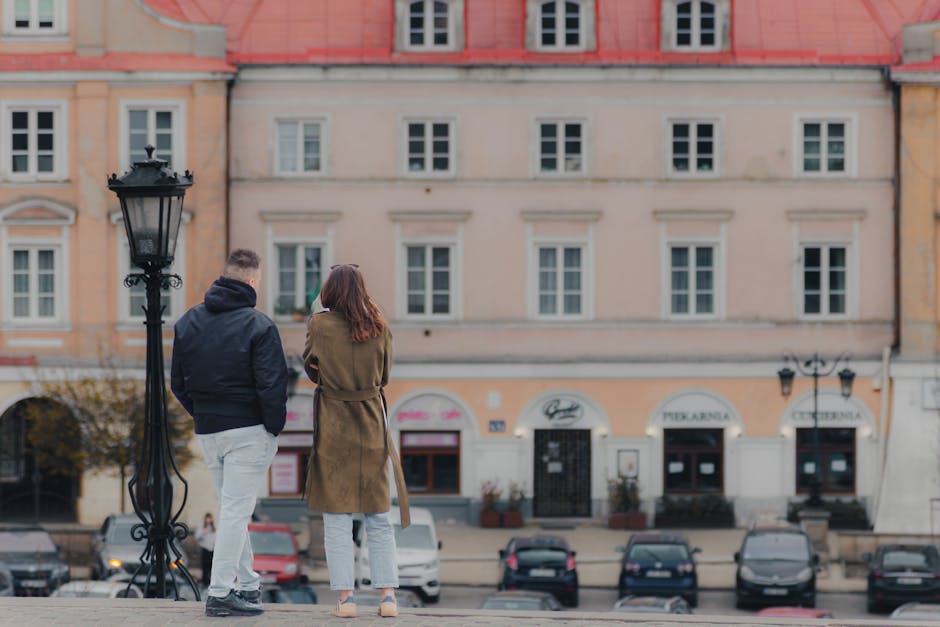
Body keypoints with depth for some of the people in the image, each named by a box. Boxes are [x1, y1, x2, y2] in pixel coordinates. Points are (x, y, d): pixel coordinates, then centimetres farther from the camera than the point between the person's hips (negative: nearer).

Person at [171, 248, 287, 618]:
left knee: (232, 508, 18)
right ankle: (220, 594, -6)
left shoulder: (187, 323, 7)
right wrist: (274, 428, -3)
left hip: (207, 432, 6)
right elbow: (272, 385, -15)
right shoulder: (258, 326, -12)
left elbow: (178, 383, 11)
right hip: (248, 431, -6)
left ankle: (247, 584, 25)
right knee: (236, 510, -4)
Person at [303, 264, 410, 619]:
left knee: (336, 518, 2)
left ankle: (345, 597, -3)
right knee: (379, 517, 9)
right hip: (372, 426, 2)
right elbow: (385, 375, 10)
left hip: (333, 429, -2)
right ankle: (388, 595, 4)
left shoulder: (319, 325, -7)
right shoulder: (378, 327, -1)